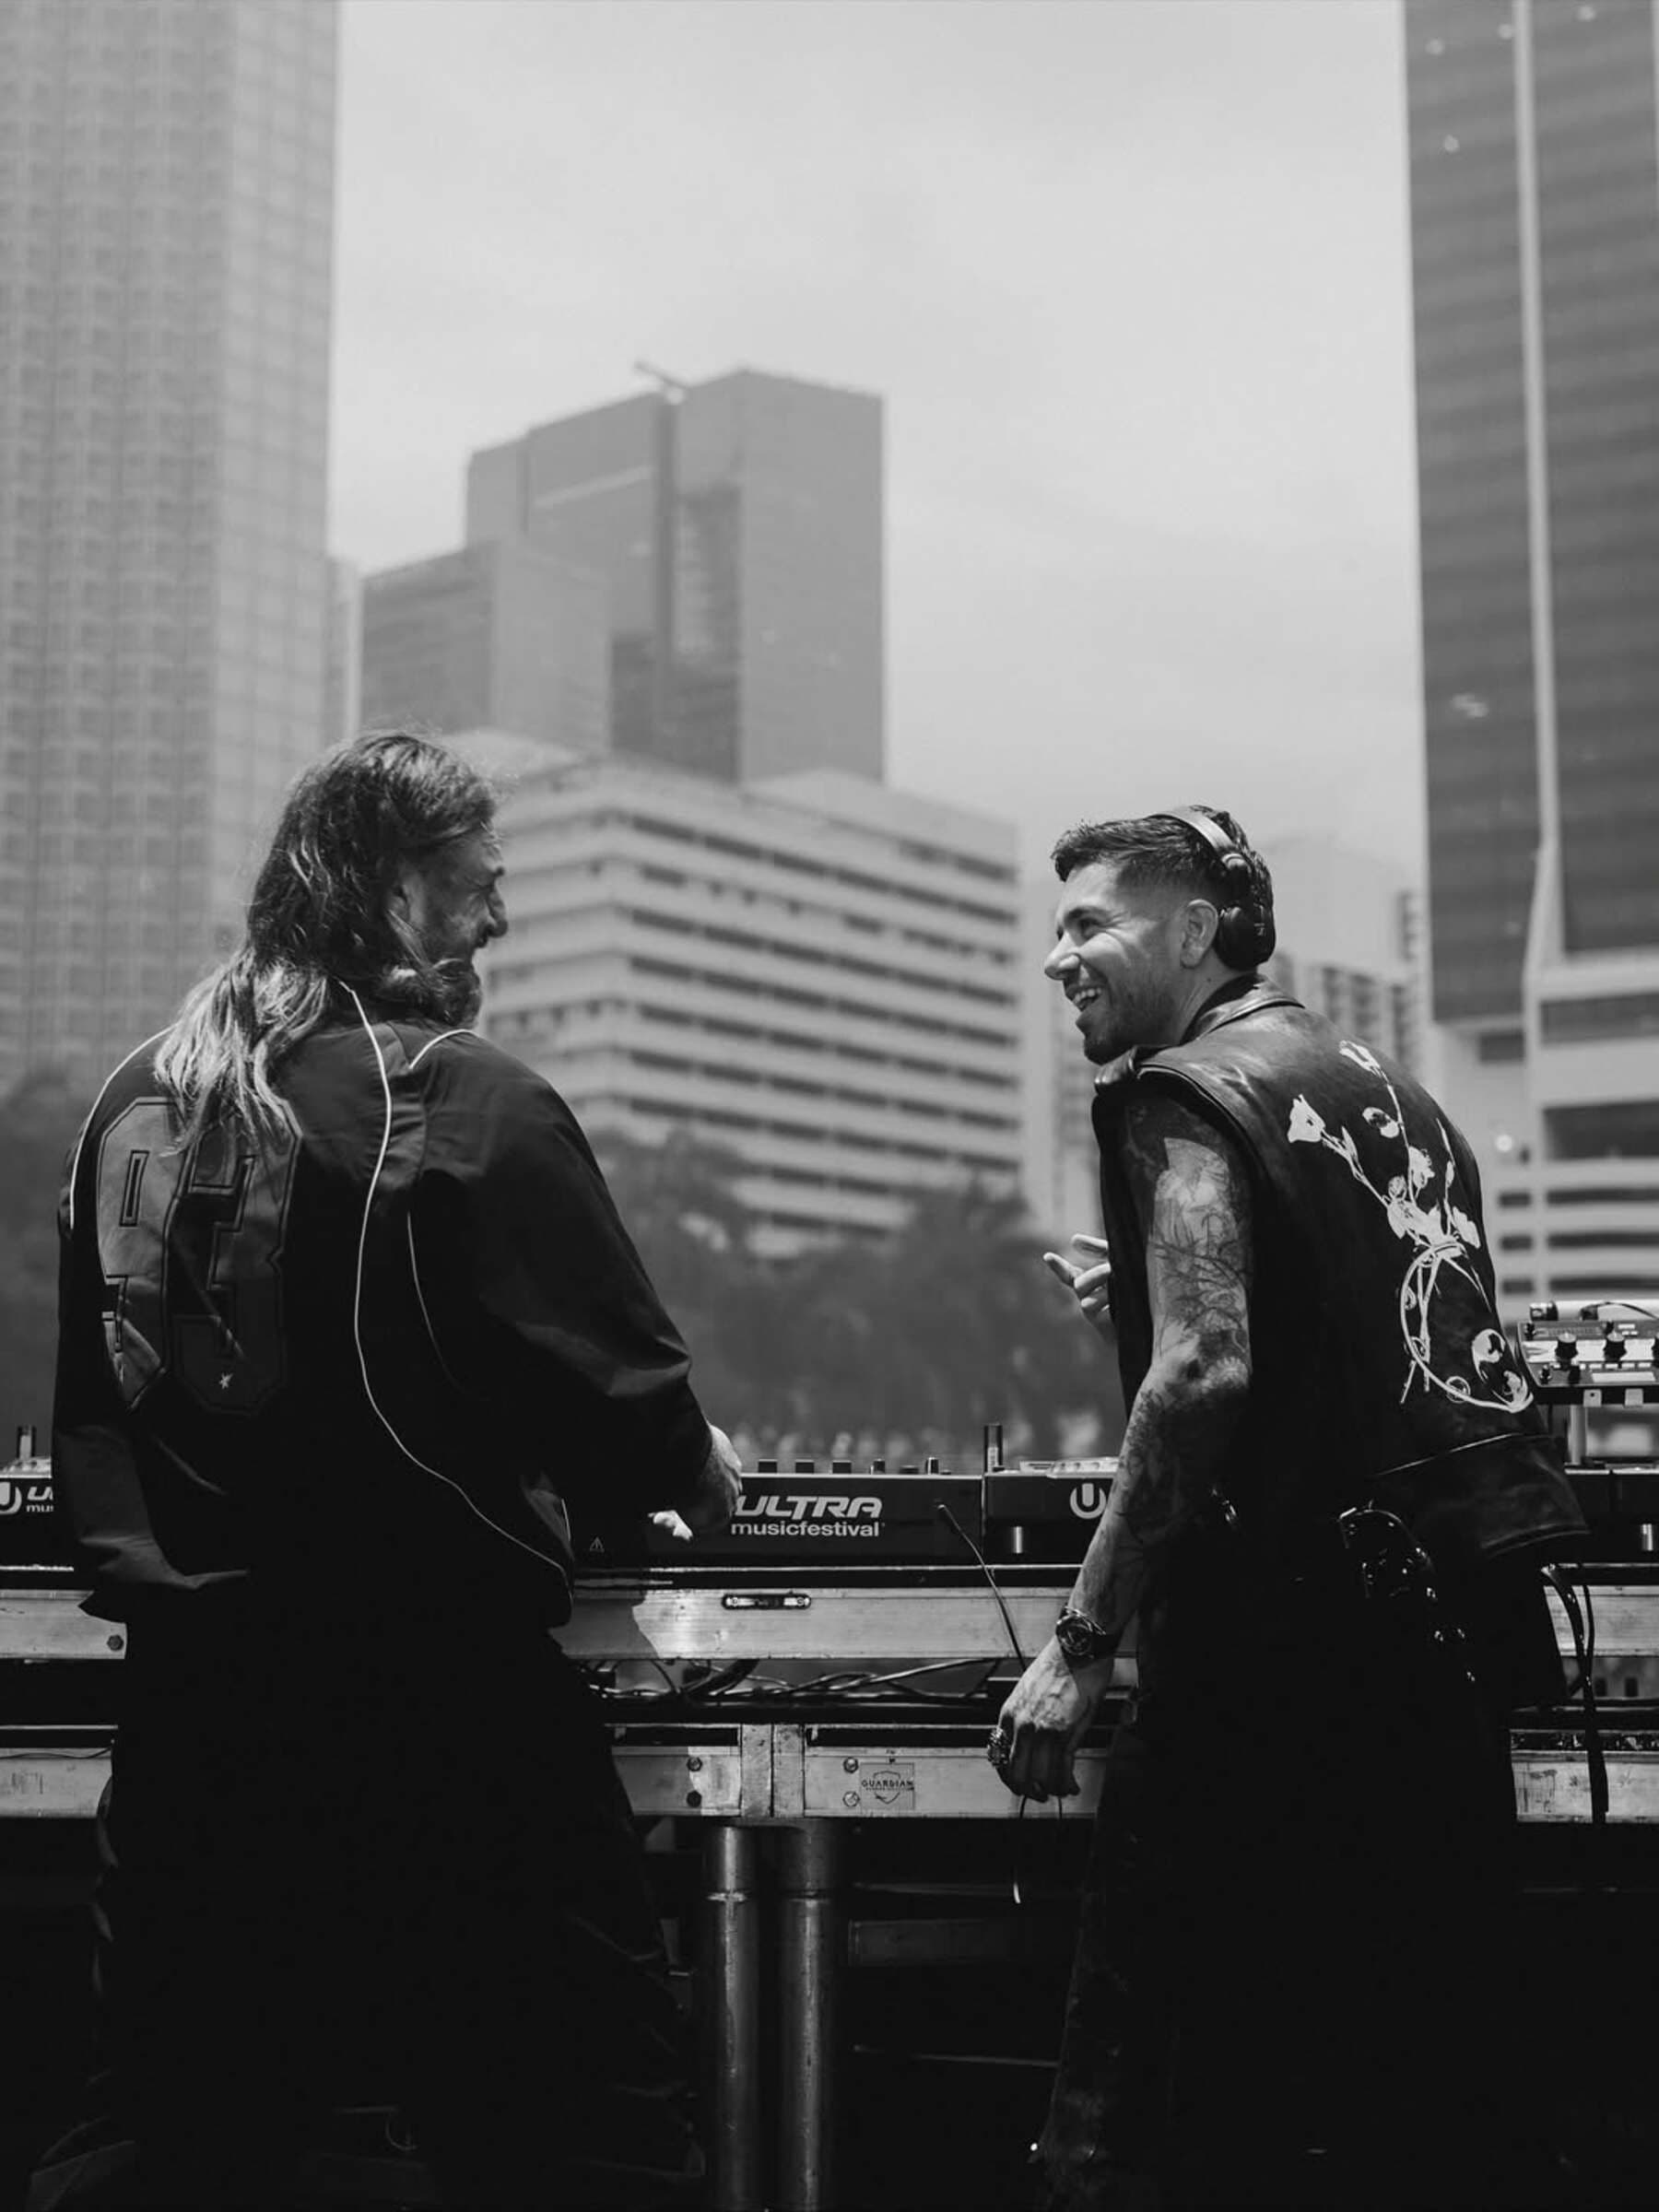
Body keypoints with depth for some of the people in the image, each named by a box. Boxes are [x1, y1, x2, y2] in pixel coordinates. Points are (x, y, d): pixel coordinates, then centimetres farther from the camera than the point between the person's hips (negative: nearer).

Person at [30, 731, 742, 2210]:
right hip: (439, 1693, -6)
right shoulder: (465, 1105, -13)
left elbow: (92, 1411, 14)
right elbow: (616, 1386, -11)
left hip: (188, 1686, 7)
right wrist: (694, 1468, 8)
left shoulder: (134, 1105, 7)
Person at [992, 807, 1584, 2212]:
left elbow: (1206, 1373, -20)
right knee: (1427, 2093, 14)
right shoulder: (1386, 1088, 18)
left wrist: (1084, 1641, -17)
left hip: (1289, 1640, -9)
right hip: (1465, 1621, 9)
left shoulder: (1189, 1095, -7)